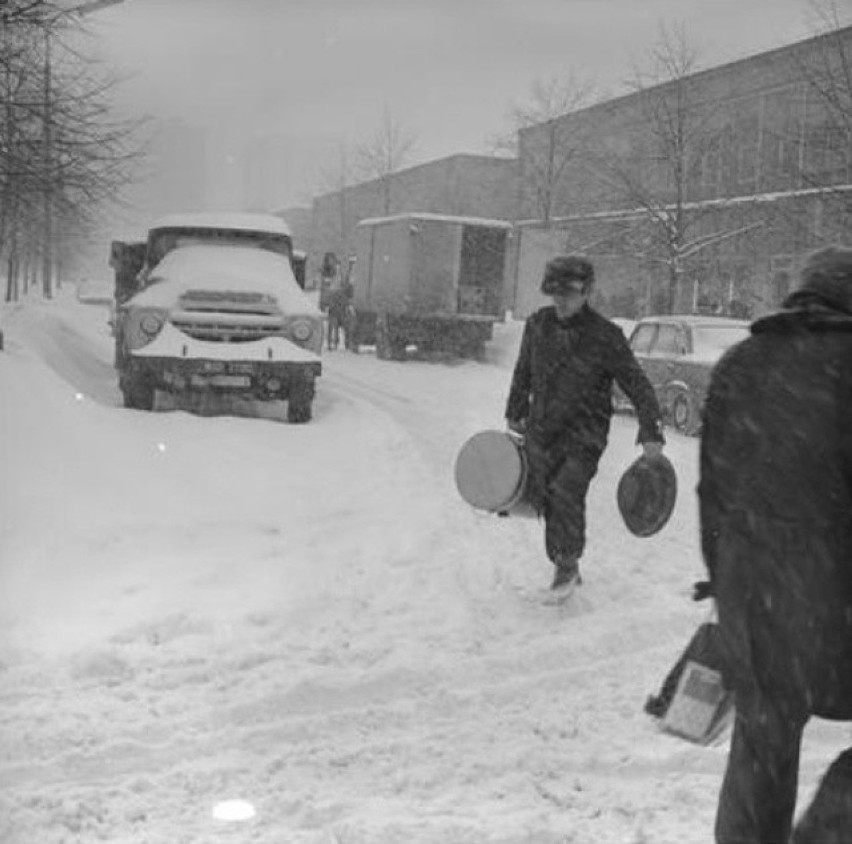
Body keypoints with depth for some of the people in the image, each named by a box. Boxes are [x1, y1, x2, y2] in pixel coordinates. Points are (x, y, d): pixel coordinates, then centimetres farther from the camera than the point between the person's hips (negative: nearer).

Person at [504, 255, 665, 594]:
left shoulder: (605, 336, -11)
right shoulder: (538, 324, 3)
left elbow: (637, 385, -7)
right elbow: (522, 375, 18)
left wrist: (651, 432, -14)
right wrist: (514, 415, 24)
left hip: (584, 437, -4)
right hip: (540, 432, 5)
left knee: (565, 492, -21)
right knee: (543, 499, 6)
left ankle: (568, 563, 0)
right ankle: (564, 568, 25)